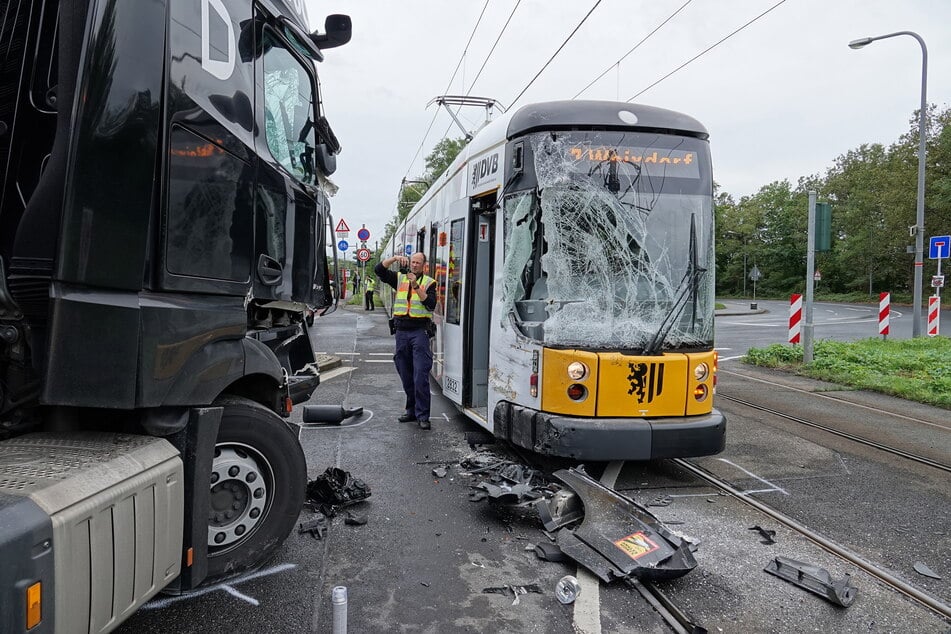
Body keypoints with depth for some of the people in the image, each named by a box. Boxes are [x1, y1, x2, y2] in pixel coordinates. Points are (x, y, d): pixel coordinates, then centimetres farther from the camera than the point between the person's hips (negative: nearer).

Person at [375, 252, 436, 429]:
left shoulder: (428, 282, 4)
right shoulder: (399, 278, 12)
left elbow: (431, 304, -10)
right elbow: (379, 270, 4)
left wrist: (416, 286, -18)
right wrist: (395, 258, -9)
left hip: (420, 331, -4)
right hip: (401, 331, 4)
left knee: (420, 376, -9)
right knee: (406, 375, 10)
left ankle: (422, 415, -6)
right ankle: (411, 410, 22)